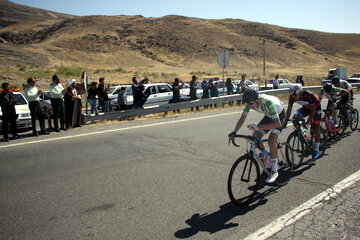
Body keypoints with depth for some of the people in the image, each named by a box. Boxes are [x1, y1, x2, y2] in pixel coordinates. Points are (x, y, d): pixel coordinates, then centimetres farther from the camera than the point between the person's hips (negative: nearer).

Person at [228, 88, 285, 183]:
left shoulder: (268, 102, -41)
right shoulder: (250, 102, -23)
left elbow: (277, 123, -45)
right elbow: (242, 118, -16)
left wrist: (258, 127, -53)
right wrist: (234, 132, -31)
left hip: (279, 116, -6)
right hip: (269, 116, 6)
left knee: (271, 141, -23)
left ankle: (274, 171, -7)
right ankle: (270, 160, 15)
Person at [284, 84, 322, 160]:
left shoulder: (309, 95, -38)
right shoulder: (292, 97, -24)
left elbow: (313, 110, -33)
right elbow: (289, 109, -16)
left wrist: (307, 122, -39)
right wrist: (286, 121, -23)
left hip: (315, 107, -5)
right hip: (306, 107, 5)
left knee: (315, 127, -8)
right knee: (295, 118, -19)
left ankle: (316, 150, 4)